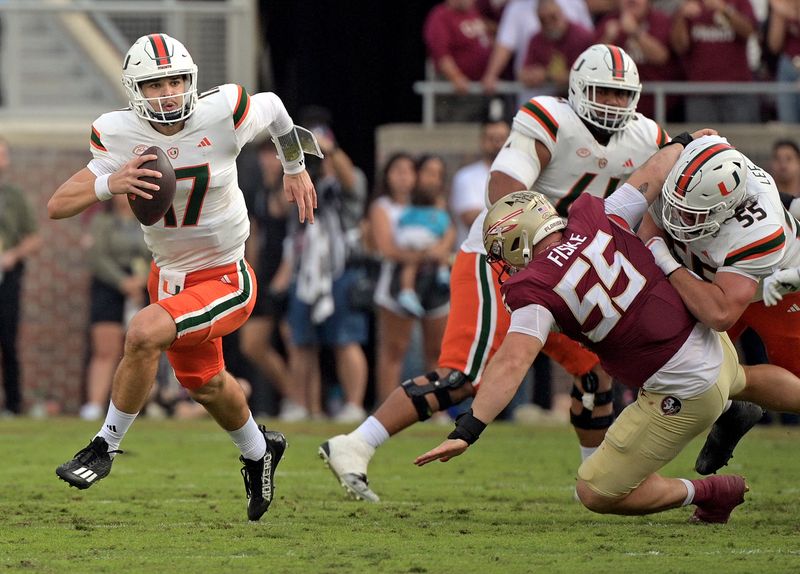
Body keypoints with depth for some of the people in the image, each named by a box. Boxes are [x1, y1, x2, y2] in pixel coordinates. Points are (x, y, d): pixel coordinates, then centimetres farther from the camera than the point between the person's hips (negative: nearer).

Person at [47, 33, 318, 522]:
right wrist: (108, 185, -37)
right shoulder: (120, 136, -14)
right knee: (205, 384, 25)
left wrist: (295, 169, 18)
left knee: (144, 334, -29)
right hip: (170, 276, 5)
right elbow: (57, 207, -18)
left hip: (226, 280, -5)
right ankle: (259, 452, 56)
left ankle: (106, 446, -12)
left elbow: (272, 106, 3)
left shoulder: (222, 115, -20)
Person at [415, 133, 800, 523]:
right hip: (712, 343, 8)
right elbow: (654, 172, 11)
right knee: (742, 381, 43)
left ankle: (710, 493, 12)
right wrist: (684, 143, 31)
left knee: (596, 494, 2)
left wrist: (466, 430, -32)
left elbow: (511, 363, -28)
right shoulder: (597, 218, -3)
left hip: (681, 395, -8)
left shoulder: (537, 291, -18)